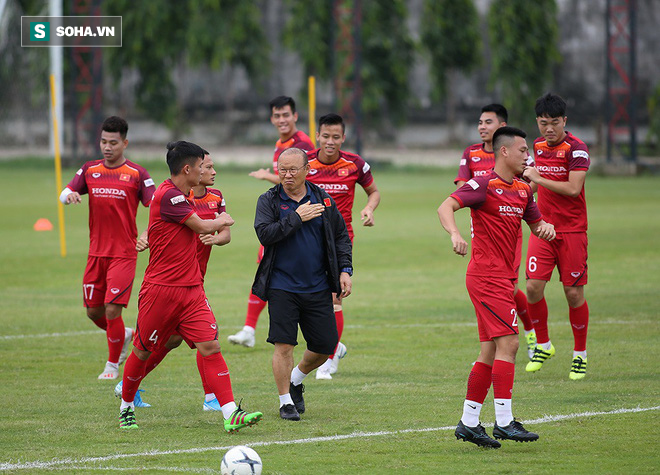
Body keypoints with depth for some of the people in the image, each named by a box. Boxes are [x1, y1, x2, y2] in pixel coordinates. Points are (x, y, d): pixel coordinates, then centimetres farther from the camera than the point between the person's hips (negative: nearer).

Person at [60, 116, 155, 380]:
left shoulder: (136, 174, -4)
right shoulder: (89, 170, 8)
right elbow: (65, 194, 3)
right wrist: (69, 195, -23)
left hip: (123, 254, -4)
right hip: (96, 252, 4)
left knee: (112, 310, -13)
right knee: (93, 311, 7)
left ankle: (112, 365, 6)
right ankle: (124, 336, 38)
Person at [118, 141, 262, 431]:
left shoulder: (180, 196, 13)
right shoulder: (168, 195, -17)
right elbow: (204, 226, -12)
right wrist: (222, 221, 7)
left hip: (191, 290, 8)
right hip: (161, 289, -8)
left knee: (210, 345, -7)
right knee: (143, 352, 7)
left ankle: (231, 415, -16)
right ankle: (126, 407, 29)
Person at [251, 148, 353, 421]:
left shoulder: (322, 199, 6)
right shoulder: (269, 201, -2)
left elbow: (341, 236, 12)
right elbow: (265, 234, -18)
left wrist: (345, 270, 2)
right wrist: (297, 217, -18)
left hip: (318, 288, 3)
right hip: (282, 288, -3)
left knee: (326, 346, 5)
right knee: (284, 345, -8)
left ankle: (295, 379, 32)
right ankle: (285, 401, 7)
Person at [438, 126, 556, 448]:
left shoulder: (522, 190, 14)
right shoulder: (484, 185, -11)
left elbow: (535, 223, 26)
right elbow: (446, 207, -22)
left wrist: (545, 227, 2)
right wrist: (454, 234, -42)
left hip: (504, 278, 9)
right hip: (487, 276, -9)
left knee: (491, 351, 10)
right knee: (508, 343, -14)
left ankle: (468, 422, 15)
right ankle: (504, 422, -15)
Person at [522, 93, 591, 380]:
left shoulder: (576, 149, -12)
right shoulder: (539, 145, 9)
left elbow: (573, 188, -22)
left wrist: (538, 178, -16)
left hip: (572, 231, -5)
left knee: (574, 293, -1)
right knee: (533, 286, -8)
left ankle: (580, 355, 13)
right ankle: (543, 346, 12)